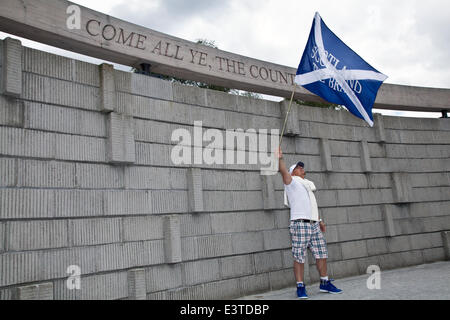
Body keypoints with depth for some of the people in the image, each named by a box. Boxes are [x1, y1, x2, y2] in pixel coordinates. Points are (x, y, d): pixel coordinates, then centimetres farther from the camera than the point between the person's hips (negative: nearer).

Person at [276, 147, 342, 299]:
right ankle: (300, 287, 2)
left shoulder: (307, 184, 27)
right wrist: (279, 158, -29)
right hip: (300, 224, -7)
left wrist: (320, 220, 28)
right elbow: (283, 171, -15)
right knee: (299, 257, -6)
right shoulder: (291, 181, 5)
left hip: (314, 224, 8)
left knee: (321, 254, 9)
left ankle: (325, 283, 22)